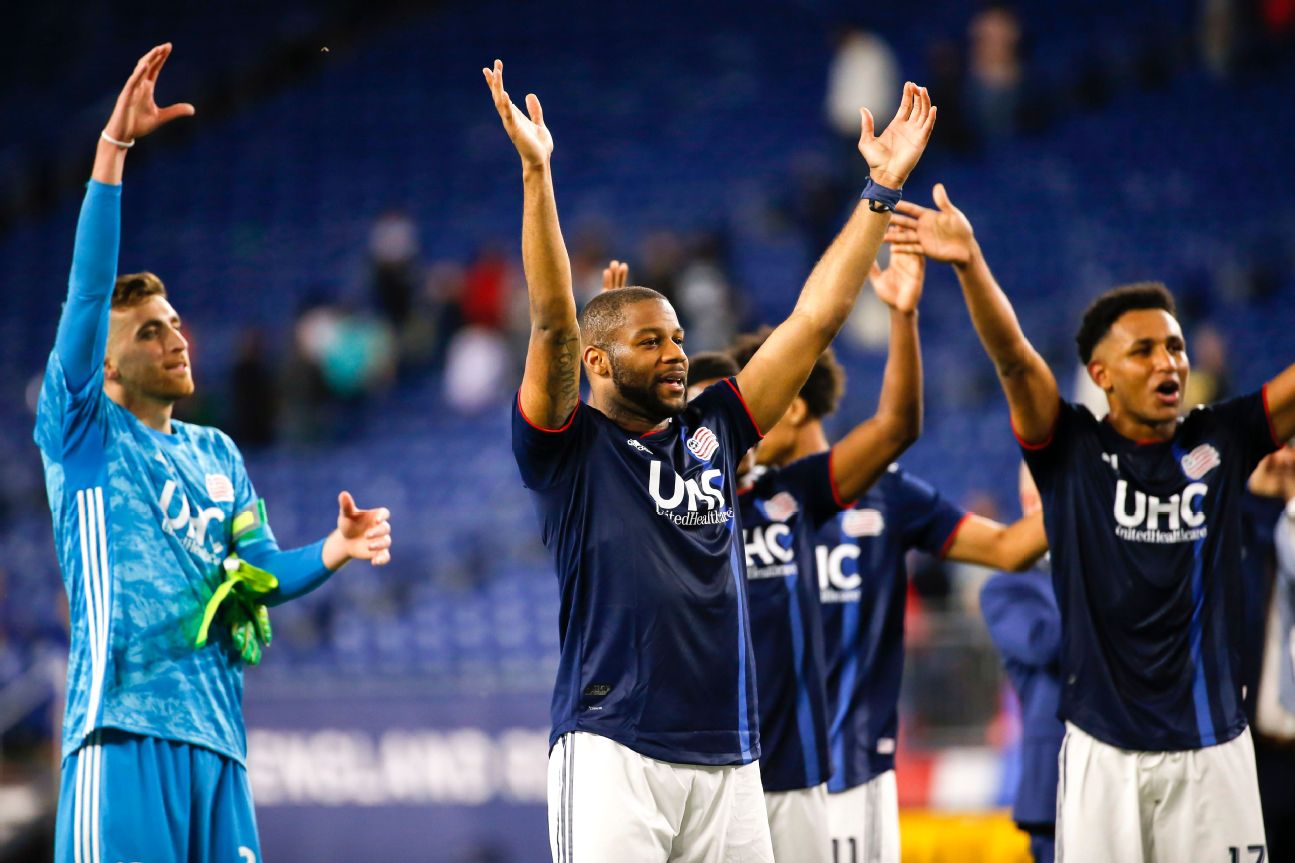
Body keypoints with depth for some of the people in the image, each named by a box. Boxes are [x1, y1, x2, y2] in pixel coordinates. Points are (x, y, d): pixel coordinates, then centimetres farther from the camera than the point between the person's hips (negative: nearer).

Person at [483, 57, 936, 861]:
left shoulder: (710, 432, 15)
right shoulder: (570, 449, 1)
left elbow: (815, 319, 15)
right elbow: (553, 322, -12)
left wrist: (881, 188, 12)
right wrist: (537, 174, -22)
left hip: (729, 760, 6)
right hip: (613, 754, -5)